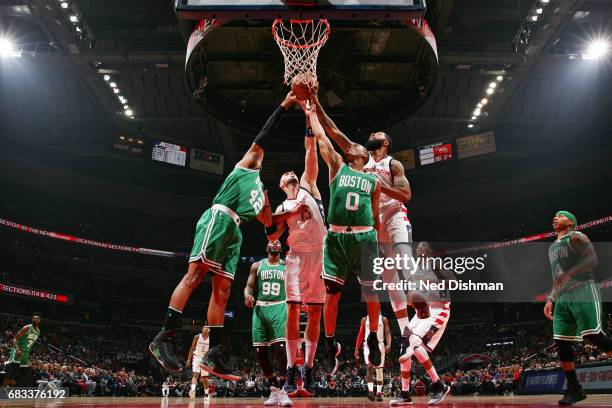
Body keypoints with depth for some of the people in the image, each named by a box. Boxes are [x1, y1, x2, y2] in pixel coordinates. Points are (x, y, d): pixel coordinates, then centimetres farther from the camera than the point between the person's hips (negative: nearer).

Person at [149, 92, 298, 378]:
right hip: (219, 218, -8)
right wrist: (284, 106, 6)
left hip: (234, 230, 8)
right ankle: (165, 337, -23)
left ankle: (215, 355, -4)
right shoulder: (246, 163, 17)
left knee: (222, 289, 0)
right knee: (195, 274, -19)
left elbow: (270, 228, 32)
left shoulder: (261, 190, 34)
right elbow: (263, 137, 5)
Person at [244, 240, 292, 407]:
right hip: (260, 309, 2)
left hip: (279, 308, -2)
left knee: (281, 347, -18)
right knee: (260, 351, 1)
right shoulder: (257, 266, 13)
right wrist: (247, 295, -13)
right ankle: (274, 388, 16)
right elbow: (249, 287, 9)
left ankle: (282, 390, -11)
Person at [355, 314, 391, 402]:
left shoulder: (383, 319, 6)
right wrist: (356, 349, 8)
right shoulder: (364, 319, 9)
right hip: (368, 345, 0)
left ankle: (379, 393, 9)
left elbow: (387, 333, 2)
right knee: (370, 367, -19)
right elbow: (361, 335, 12)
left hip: (380, 345, 0)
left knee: (379, 369, 1)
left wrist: (388, 344, -16)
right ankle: (371, 391, -26)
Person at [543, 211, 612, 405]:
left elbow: (593, 260, -14)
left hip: (584, 291, -7)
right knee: (561, 343, -1)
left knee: (593, 335, -20)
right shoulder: (552, 248, 24)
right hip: (563, 297, 7)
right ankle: (574, 390, 7)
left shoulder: (576, 237, 1)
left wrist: (568, 274, -25)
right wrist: (550, 299, 21)